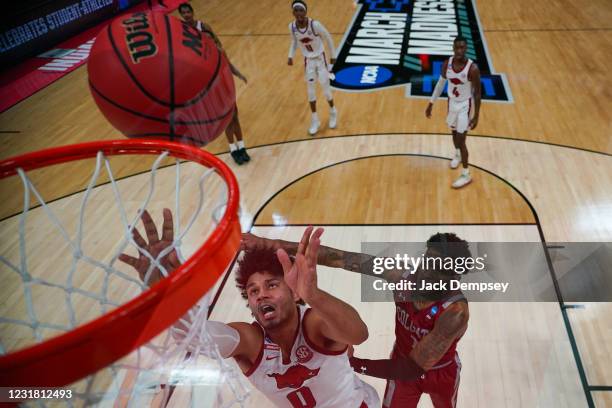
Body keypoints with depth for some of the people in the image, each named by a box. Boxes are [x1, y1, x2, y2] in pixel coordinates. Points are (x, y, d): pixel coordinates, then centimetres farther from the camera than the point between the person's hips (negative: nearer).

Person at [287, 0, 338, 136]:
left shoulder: (315, 24, -26)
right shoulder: (292, 26, -14)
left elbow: (328, 38, -11)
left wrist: (333, 55, -2)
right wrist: (291, 56, -7)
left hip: (320, 59, -3)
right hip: (308, 61, 3)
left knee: (326, 89, 4)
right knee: (310, 90, 5)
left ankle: (333, 112, 33)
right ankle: (315, 120, 20)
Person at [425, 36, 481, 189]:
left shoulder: (472, 68, -25)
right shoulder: (447, 64, -10)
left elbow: (477, 93, -17)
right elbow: (440, 84, 5)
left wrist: (476, 116, -16)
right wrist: (431, 103, 8)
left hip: (465, 105, -5)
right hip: (452, 102, 5)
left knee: (461, 139, -5)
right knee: (454, 132, 24)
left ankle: (466, 175, 8)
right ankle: (458, 154, 55)